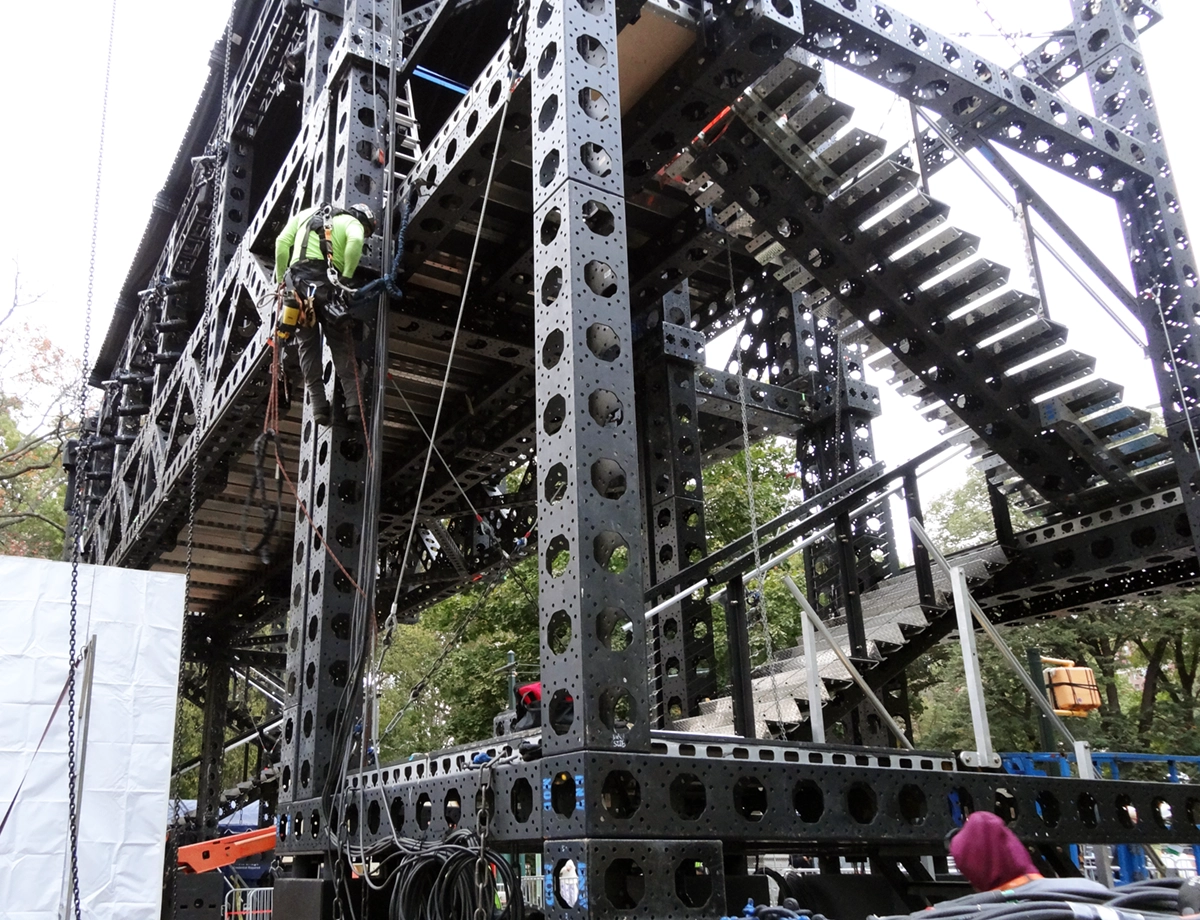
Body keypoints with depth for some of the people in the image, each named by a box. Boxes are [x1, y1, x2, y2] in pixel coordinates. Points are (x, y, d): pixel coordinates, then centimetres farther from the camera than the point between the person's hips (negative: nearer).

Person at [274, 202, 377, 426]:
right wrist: (346, 277, -6)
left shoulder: (306, 214, 27)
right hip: (327, 282, -3)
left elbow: (282, 241, 13)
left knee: (308, 345, 9)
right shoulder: (353, 222, 14)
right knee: (341, 344, 4)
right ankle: (353, 404, -5)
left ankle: (319, 406, 2)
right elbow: (355, 241, -11)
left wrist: (281, 278, 15)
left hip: (297, 279, 3)